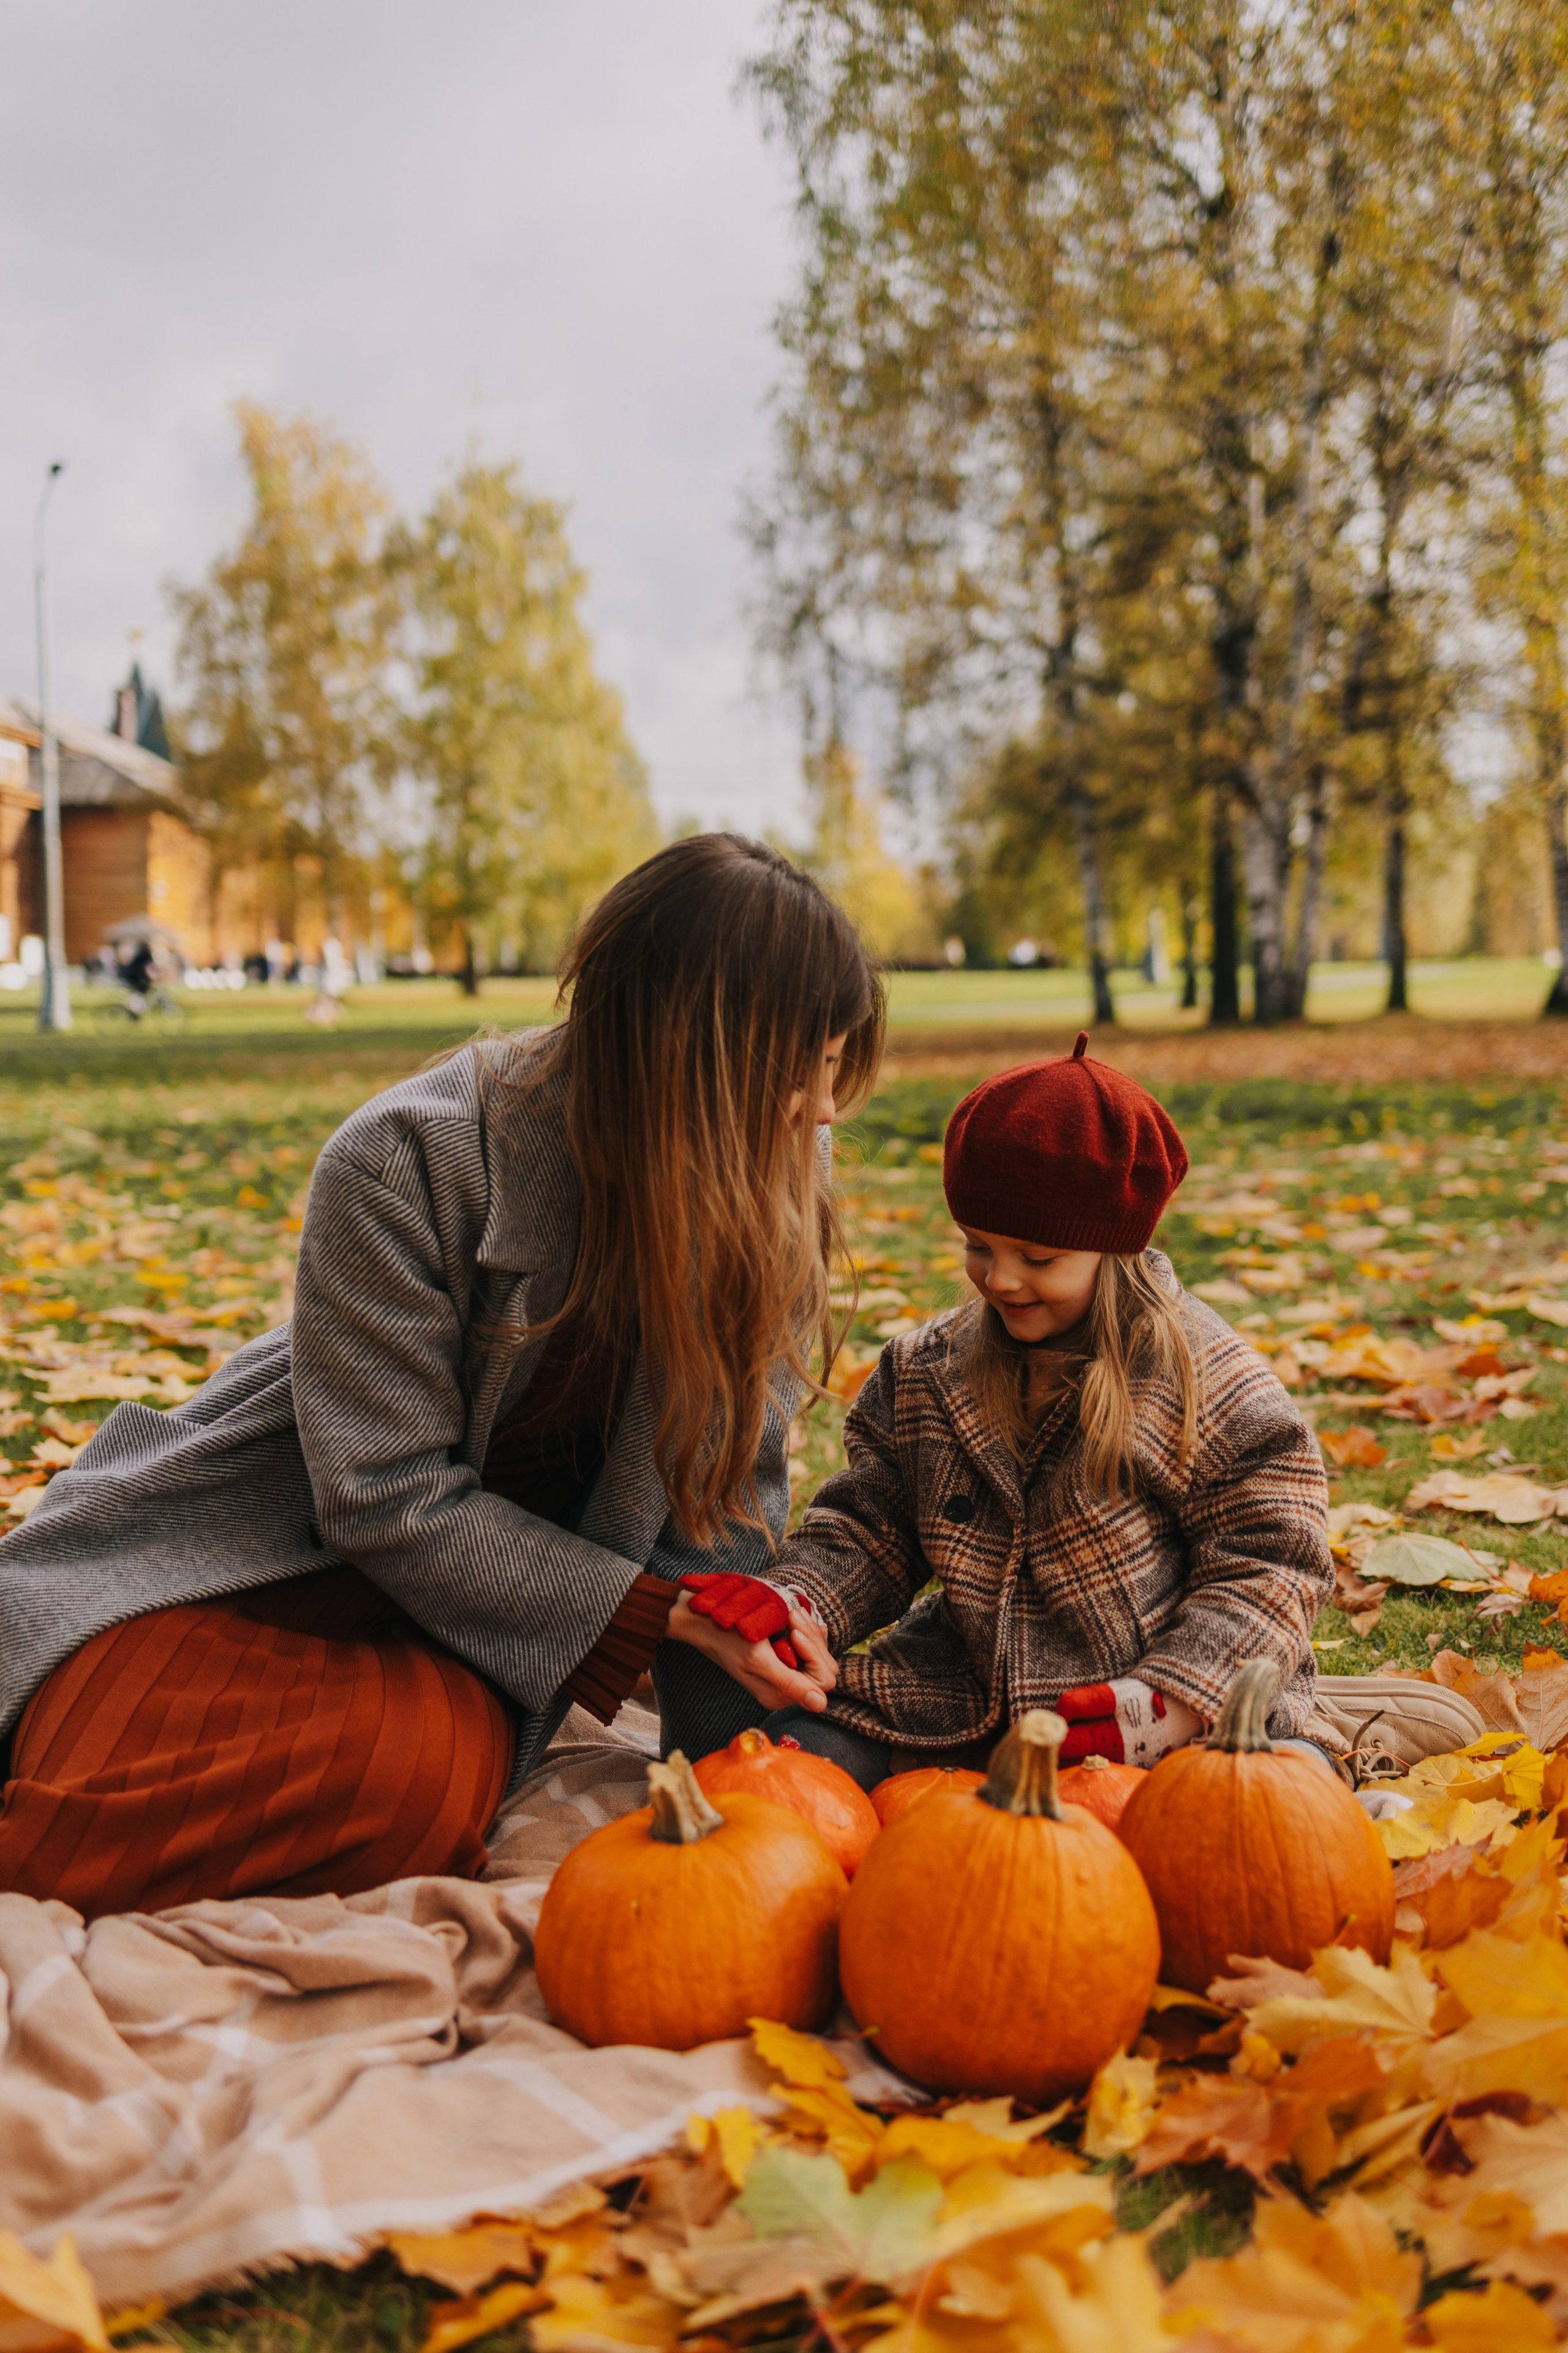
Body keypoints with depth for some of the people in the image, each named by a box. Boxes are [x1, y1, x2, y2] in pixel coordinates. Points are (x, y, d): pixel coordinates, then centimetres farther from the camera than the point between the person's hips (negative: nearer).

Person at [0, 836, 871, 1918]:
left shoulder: (780, 1172, -15)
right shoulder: (406, 1165, -28)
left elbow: (736, 1479, -6)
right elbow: (388, 1500, -23)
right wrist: (664, 1612, -25)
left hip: (528, 1532, 2)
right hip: (305, 1529, -2)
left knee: (426, 1775, -31)